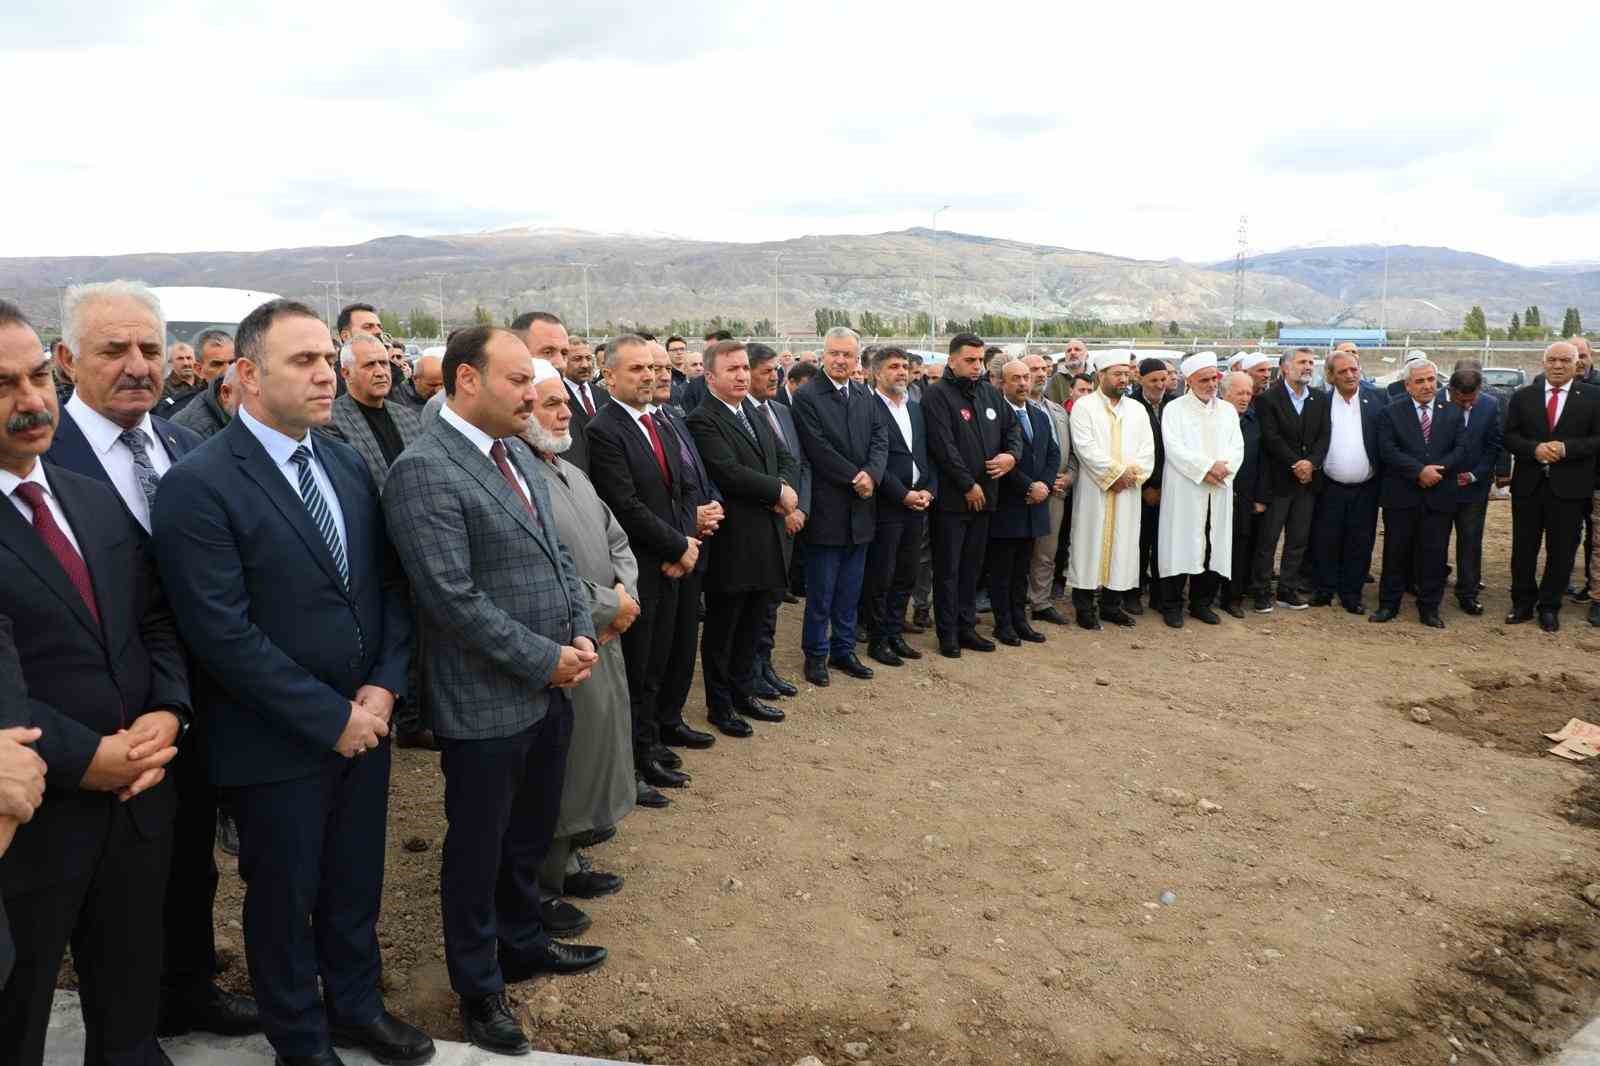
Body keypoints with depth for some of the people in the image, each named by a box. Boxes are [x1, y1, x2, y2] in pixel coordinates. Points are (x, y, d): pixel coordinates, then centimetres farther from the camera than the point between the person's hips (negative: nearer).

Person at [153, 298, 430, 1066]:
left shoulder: (348, 465, 4)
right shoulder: (197, 485, -17)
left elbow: (388, 584, 7)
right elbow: (224, 635, -21)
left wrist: (384, 685, -7)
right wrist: (331, 719, -18)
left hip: (365, 723, 6)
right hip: (278, 744, -5)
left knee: (357, 883, 21)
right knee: (284, 897, 15)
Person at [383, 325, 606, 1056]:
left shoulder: (517, 453, 8)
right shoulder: (422, 470, -19)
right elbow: (455, 600, -24)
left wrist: (581, 635, -1)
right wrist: (545, 660, -17)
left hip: (550, 690, 8)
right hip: (486, 703, -8)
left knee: (531, 836, 23)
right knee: (477, 851, 12)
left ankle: (522, 943, 45)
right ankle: (479, 988, 32)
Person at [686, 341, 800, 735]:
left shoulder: (755, 416, 15)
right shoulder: (702, 420, -13)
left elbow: (786, 459, 12)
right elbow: (729, 472, -24)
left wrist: (785, 488, -10)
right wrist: (779, 491, -14)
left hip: (764, 540, 8)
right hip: (731, 543, -8)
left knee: (750, 626, 18)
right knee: (721, 629, 7)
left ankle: (743, 693, 32)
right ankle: (719, 705, 20)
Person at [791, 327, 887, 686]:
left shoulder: (865, 398, 12)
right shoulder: (807, 397, -8)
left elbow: (880, 440, 4)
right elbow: (819, 450, -15)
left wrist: (871, 474, -14)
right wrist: (855, 478, -14)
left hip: (859, 508, 6)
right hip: (827, 508, -6)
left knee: (850, 591, 14)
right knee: (820, 591, 4)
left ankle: (843, 650, 25)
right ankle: (816, 654, 17)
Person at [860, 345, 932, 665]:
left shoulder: (916, 408, 15)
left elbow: (927, 455, 15)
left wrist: (928, 490, 0)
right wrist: (903, 495, -15)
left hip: (916, 506, 7)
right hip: (886, 506, -7)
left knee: (906, 577, 12)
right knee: (880, 577, 2)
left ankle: (895, 633, 24)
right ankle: (878, 639, 13)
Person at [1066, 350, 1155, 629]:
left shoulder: (1137, 410, 13)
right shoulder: (1084, 406, -2)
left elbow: (1147, 449, 7)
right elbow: (1086, 447, -12)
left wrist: (1131, 474, -9)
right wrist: (1117, 472, -13)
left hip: (1128, 491, 5)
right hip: (1094, 490, -5)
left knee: (1122, 544, 6)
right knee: (1091, 543, -1)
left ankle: (1111, 604, 16)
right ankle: (1085, 606, 6)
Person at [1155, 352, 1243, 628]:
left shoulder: (1228, 410, 14)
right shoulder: (1175, 409, 1)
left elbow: (1237, 447, 7)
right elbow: (1175, 448, -10)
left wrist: (1223, 467, -12)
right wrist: (1206, 468, -15)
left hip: (1219, 491, 4)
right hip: (1184, 490, -4)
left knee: (1213, 547, 6)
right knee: (1181, 547, -3)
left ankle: (1202, 602, 18)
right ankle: (1172, 606, 6)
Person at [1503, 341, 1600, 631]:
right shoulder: (1522, 397, 6)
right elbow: (1510, 437, 2)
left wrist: (1566, 448, -18)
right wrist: (1535, 448, -15)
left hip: (1569, 488, -1)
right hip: (1528, 485, 1)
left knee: (1561, 551, 6)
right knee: (1523, 548, 9)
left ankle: (1550, 607, 20)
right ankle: (1523, 603, 22)